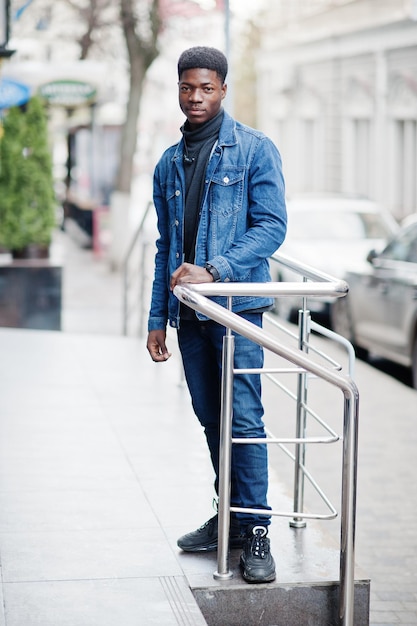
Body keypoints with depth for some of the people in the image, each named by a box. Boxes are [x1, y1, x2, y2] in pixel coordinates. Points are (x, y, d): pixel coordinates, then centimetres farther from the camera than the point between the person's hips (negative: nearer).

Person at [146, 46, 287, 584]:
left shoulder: (255, 150, -1)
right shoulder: (169, 165, 16)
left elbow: (271, 226, -9)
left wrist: (214, 271, -20)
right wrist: (157, 317, 13)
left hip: (236, 304, -6)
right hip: (188, 313, 6)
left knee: (243, 418, -9)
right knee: (211, 419, 11)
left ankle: (255, 530, -3)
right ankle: (229, 515, 22)